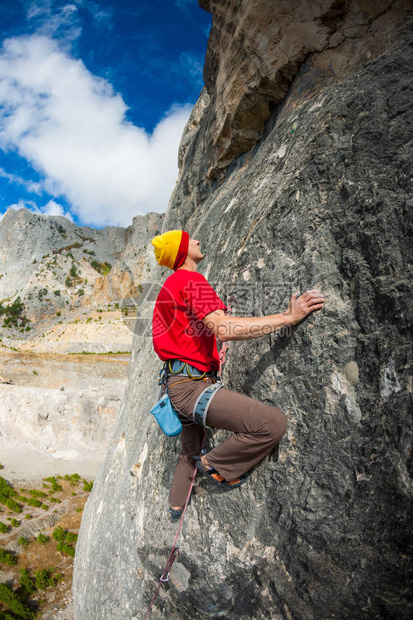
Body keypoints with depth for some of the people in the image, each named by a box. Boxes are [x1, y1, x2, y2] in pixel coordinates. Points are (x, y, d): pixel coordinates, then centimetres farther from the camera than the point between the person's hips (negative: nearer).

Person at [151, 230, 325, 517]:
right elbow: (223, 329, -28)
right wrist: (289, 317, -25)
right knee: (274, 423, -20)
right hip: (192, 384, -12)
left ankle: (178, 503, 51)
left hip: (178, 385, 12)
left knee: (191, 448, 32)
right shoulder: (190, 279, -14)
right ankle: (215, 463, 1)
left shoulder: (172, 284, 18)